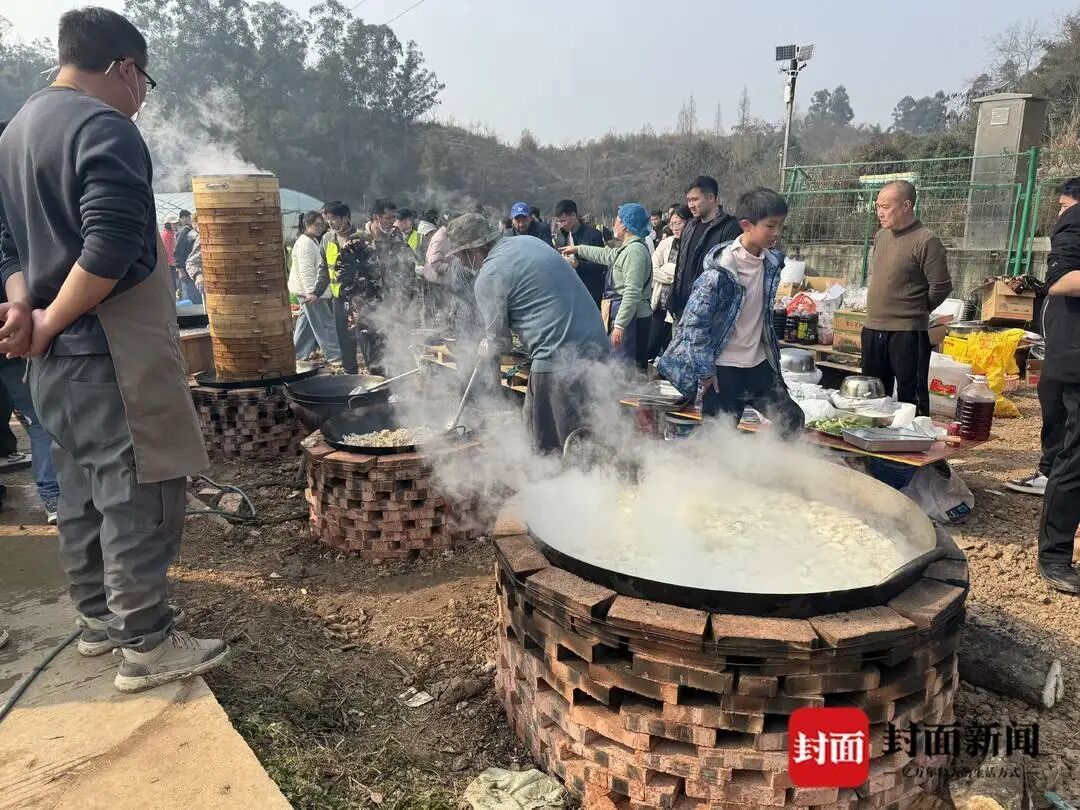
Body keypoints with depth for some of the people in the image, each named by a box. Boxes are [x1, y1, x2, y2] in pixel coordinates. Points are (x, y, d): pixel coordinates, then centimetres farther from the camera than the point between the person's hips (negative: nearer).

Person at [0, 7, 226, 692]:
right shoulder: (104, 127, -13)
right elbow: (112, 247, -25)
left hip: (59, 357, 10)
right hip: (110, 351, -10)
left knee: (83, 488, 17)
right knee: (138, 493, -3)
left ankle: (99, 615, 31)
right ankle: (146, 645, 6)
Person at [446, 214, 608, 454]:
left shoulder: (489, 276, -8)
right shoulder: (529, 242, 16)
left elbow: (499, 342, -3)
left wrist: (484, 349, 20)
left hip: (559, 357, -9)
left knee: (549, 445, 4)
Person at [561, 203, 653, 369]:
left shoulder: (635, 250, -15)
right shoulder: (627, 248, 17)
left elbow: (633, 292, -23)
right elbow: (606, 255, 37)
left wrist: (619, 324, -26)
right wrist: (578, 249, 45)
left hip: (630, 317, -10)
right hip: (622, 314, 10)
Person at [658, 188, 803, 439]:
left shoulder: (771, 262, 0)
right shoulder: (721, 269, -21)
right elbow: (695, 321, -18)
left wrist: (772, 350, 19)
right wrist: (704, 370, -15)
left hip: (759, 363, 7)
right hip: (724, 370, -7)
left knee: (792, 420, 13)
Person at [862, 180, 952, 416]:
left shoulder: (926, 241, -13)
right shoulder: (881, 235, 10)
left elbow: (941, 287, -12)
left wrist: (915, 311, 1)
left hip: (907, 333, -7)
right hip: (873, 329, 7)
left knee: (910, 397, 0)